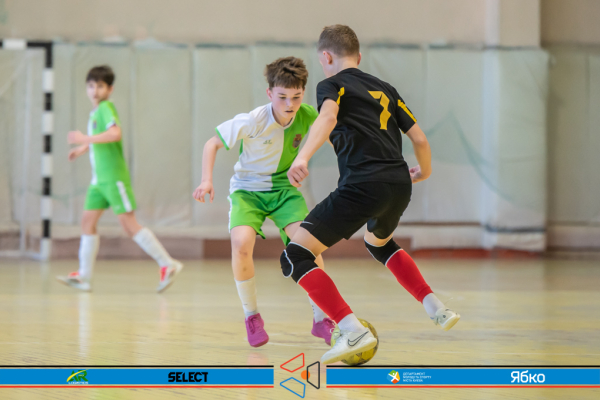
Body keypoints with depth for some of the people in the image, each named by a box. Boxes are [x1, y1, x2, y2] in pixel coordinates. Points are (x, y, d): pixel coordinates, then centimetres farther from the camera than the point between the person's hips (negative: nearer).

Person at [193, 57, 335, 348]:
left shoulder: (308, 117, -16)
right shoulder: (253, 121, -25)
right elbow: (213, 143, -13)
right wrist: (206, 179, -24)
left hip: (284, 189, 2)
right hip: (247, 189, -2)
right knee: (241, 241, -30)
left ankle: (321, 319, -7)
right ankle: (251, 316, -7)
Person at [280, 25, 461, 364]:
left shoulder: (331, 85, 8)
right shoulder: (385, 89, 24)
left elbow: (327, 118, -16)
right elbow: (420, 139, 21)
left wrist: (303, 157, -32)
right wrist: (424, 172, 42)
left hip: (363, 185, -7)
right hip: (400, 184, 7)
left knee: (295, 258, -2)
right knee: (379, 243, 39)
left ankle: (353, 331, -16)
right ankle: (437, 309, 29)